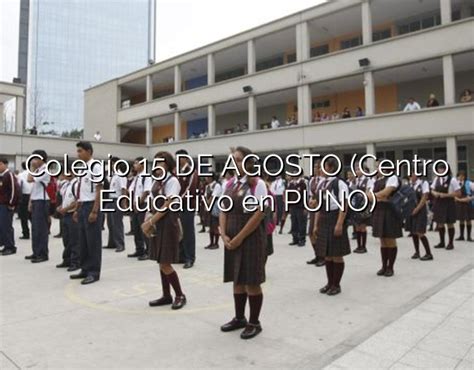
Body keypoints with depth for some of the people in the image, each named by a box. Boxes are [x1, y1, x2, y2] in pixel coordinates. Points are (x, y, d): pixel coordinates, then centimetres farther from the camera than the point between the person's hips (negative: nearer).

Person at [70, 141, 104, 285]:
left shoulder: (96, 166, -11)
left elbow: (99, 190, -15)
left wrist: (94, 211, -19)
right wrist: (77, 209, 18)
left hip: (92, 206, -9)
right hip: (83, 206, 9)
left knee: (93, 240, -2)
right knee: (83, 240, 13)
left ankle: (94, 272, 6)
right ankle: (85, 269, 23)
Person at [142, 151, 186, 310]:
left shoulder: (172, 181, -12)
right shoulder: (157, 182, 13)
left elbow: (166, 206, -18)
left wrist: (150, 222, -16)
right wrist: (149, 221, 1)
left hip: (168, 224, -8)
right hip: (158, 224, 8)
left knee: (165, 264, -6)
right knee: (161, 262, 12)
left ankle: (180, 295, 11)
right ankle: (166, 295, 23)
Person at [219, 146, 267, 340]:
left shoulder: (257, 184, -11)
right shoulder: (230, 183, 10)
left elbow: (259, 214, -17)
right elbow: (223, 210, 10)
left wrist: (240, 237, -16)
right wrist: (224, 235, -3)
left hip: (250, 238, -7)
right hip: (232, 239, 7)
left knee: (252, 282, 2)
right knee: (237, 280, 16)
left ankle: (254, 323, 18)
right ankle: (239, 318, 31)